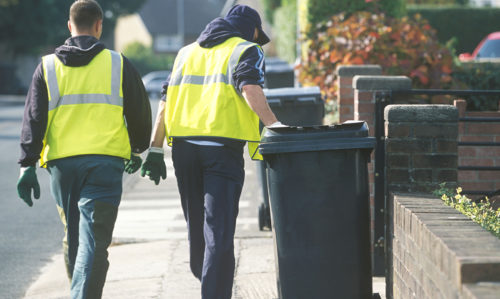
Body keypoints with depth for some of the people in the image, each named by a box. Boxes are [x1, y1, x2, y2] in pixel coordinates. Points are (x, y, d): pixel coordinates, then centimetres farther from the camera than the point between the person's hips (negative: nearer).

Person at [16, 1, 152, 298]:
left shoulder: (48, 67, 7)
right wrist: (137, 150, 28)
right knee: (94, 240, -8)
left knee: (73, 238, 17)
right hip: (105, 162, -2)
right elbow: (140, 114, 11)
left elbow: (33, 120, 2)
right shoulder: (118, 64, 4)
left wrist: (28, 164, 1)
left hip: (62, 162, 2)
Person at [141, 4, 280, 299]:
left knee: (197, 224, 20)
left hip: (183, 146, 6)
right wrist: (275, 126, -20)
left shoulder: (187, 52, 23)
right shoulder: (246, 51, 4)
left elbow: (166, 101, 17)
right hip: (222, 148, -6)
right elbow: (251, 90, -16)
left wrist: (156, 150, 15)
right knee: (219, 230, -7)